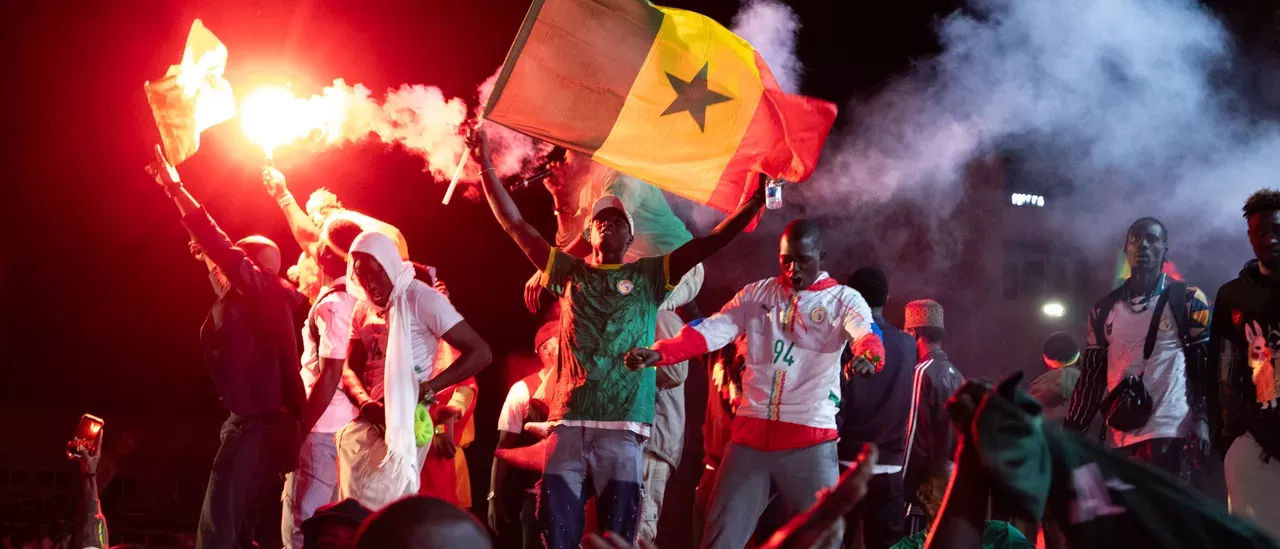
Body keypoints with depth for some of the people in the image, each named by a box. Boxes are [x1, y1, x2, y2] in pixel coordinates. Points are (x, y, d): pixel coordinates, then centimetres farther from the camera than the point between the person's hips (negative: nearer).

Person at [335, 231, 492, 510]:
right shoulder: (362, 310, 13)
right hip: (365, 421, 7)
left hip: (403, 423, -7)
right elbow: (349, 369, 11)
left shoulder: (421, 298, -11)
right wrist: (365, 402, -12)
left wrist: (425, 390, -20)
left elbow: (480, 353, -16)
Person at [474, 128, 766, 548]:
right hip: (568, 420, 2)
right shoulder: (571, 273, 17)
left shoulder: (648, 276, 13)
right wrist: (486, 166, 11)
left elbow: (710, 242, 6)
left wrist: (755, 201, -5)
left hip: (622, 425, -1)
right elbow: (515, 226, 15)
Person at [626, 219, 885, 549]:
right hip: (751, 434, 3)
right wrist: (657, 353, -17)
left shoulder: (844, 300, 2)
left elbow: (867, 335, -17)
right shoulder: (756, 294, 11)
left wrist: (868, 356, -43)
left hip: (810, 440, -2)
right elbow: (711, 331, 0)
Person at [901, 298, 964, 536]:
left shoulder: (924, 372, -12)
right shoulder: (956, 374, 9)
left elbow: (916, 432, -13)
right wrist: (951, 466, 19)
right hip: (950, 476, 8)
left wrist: (903, 485, -10)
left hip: (927, 480, -8)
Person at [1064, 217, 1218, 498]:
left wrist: (1202, 423, -11)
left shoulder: (1188, 301, 4)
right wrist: (1071, 434, 9)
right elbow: (1091, 377, 16)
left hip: (1171, 433, -4)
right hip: (1120, 438, 4)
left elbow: (1206, 367, 1)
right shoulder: (1104, 310, 15)